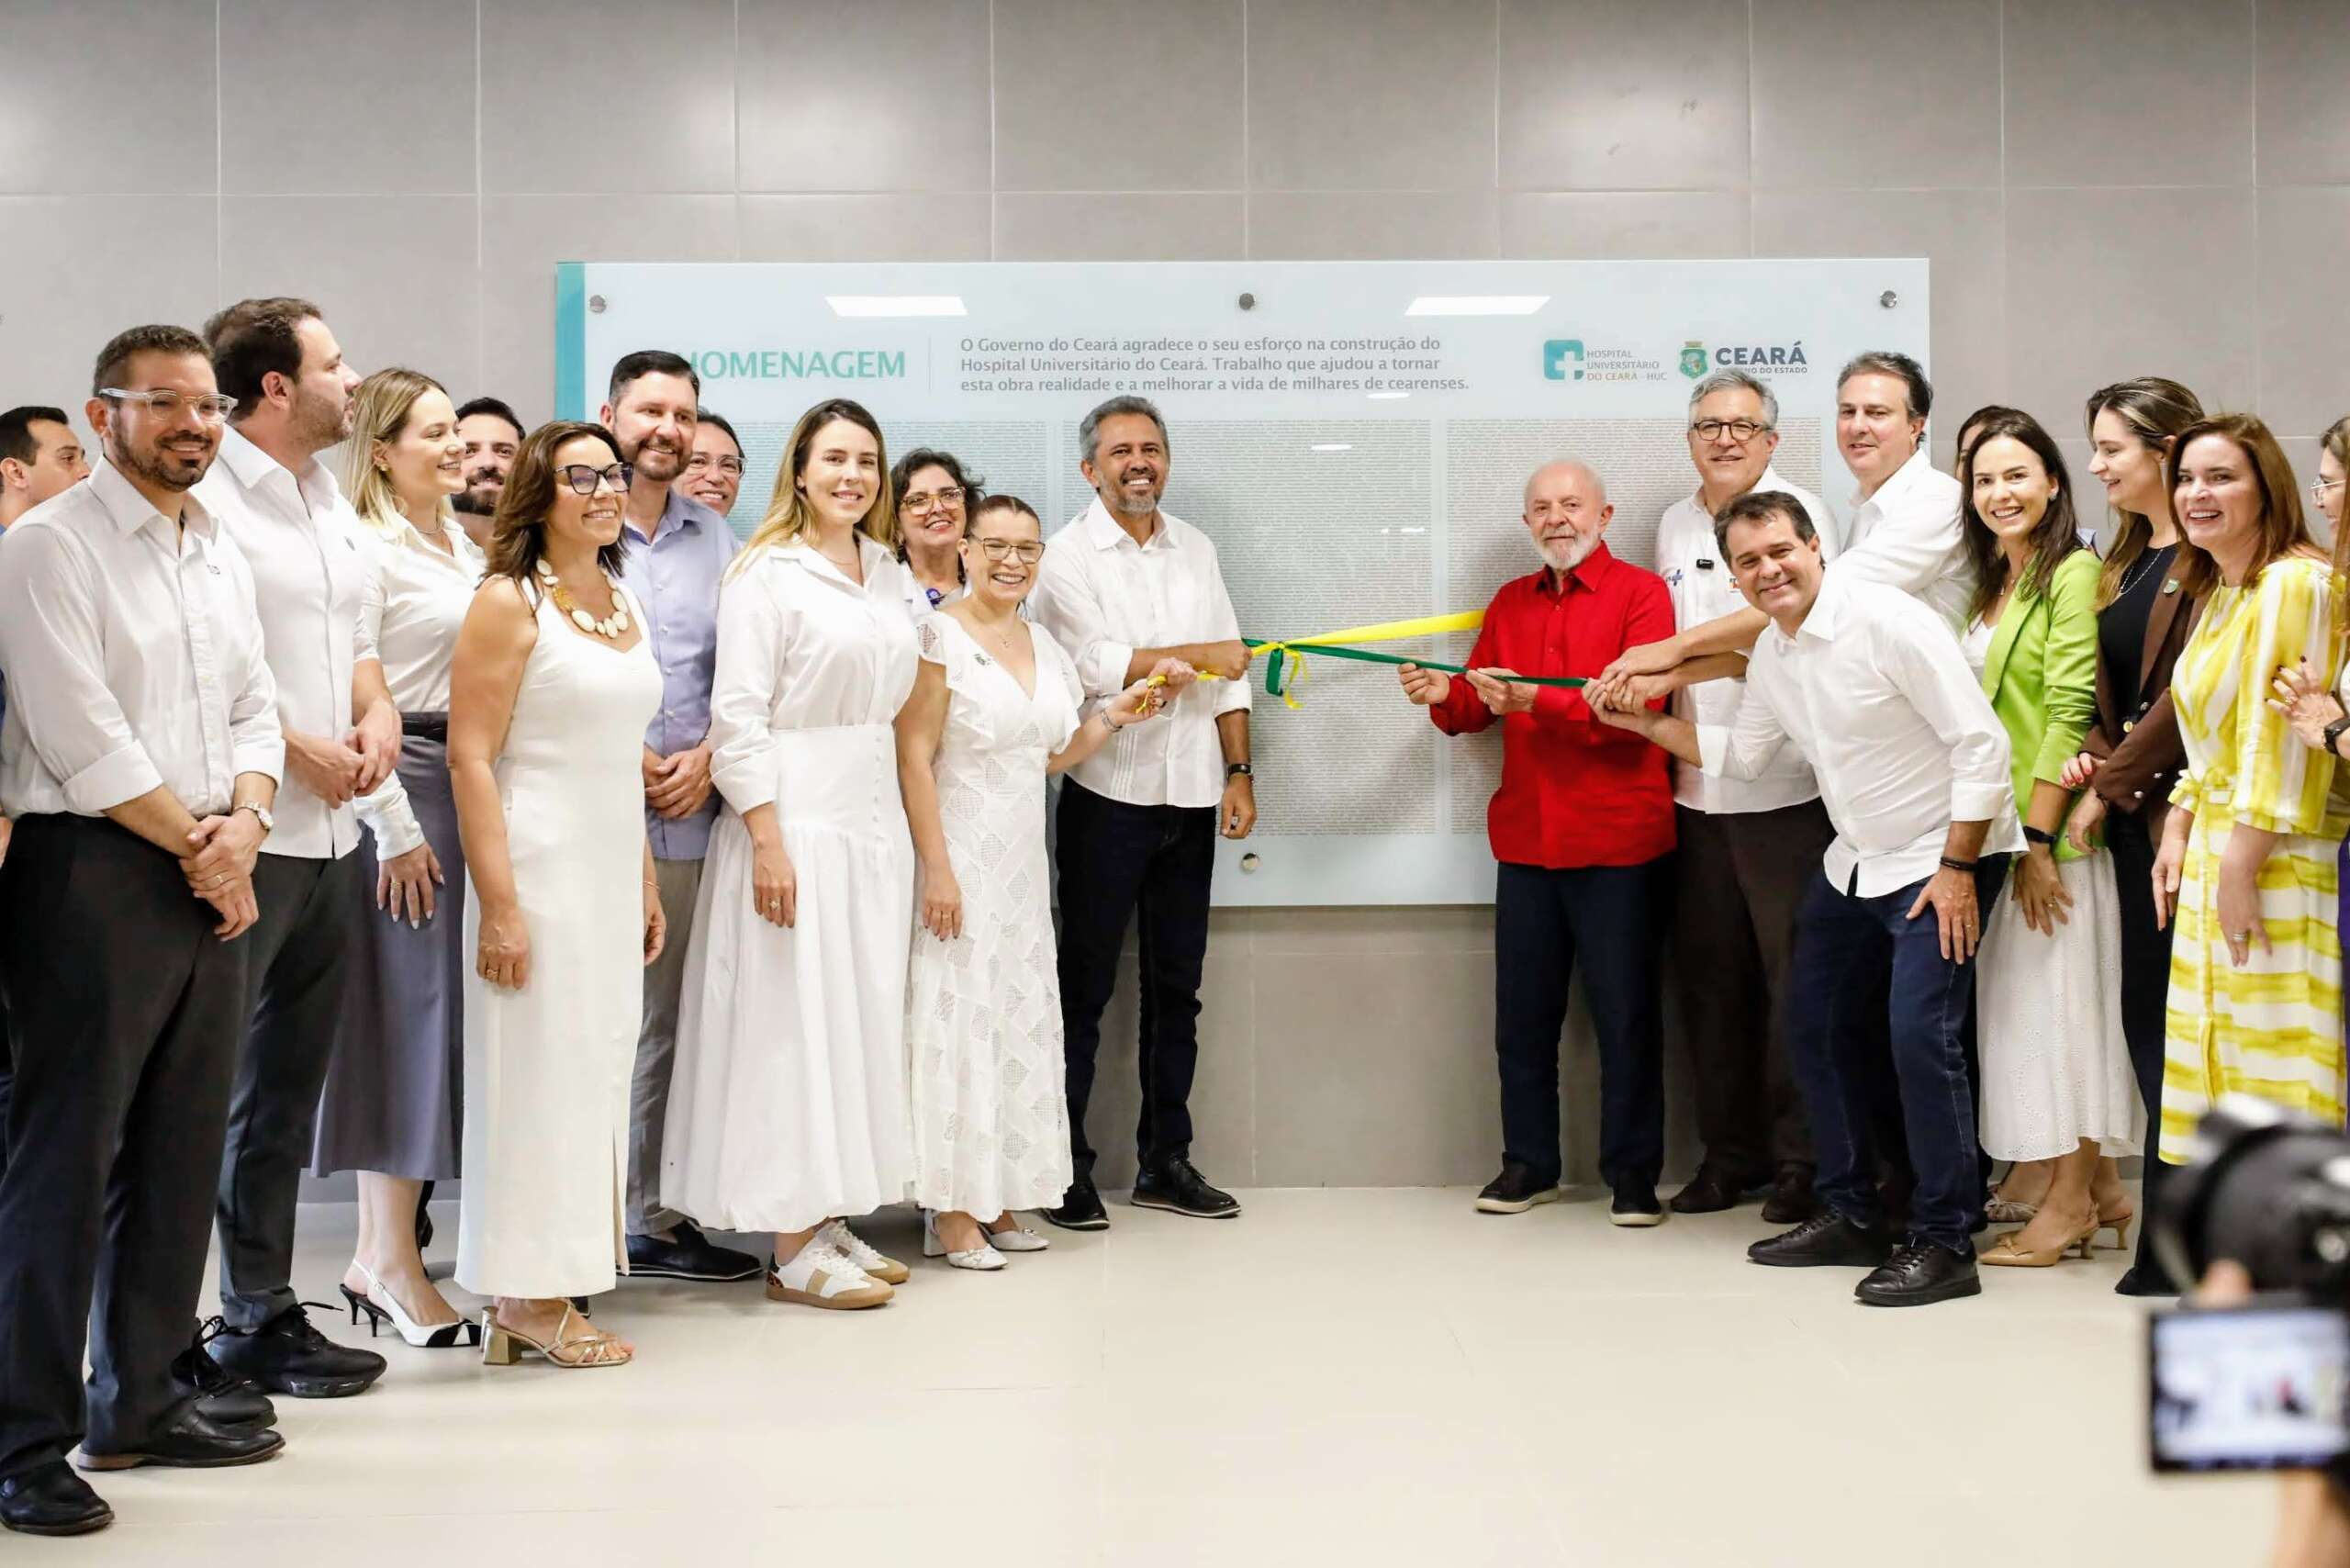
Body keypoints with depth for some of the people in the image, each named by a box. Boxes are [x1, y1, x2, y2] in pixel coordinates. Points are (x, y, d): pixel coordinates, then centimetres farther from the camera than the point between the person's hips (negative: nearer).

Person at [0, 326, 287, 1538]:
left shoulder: (222, 558, 16)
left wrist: (244, 820, -5)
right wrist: (195, 842, -9)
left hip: (211, 881, 7)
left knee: (178, 1157, 11)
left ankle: (138, 1403, 23)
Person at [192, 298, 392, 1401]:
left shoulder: (331, 501, 16)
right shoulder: (208, 498, -11)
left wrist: (377, 709, 5)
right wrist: (298, 750, -15)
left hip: (330, 833, 9)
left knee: (287, 1085, 14)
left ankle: (264, 1310, 23)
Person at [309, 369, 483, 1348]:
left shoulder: (468, 552, 17)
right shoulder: (366, 551, -9)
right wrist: (397, 827, -15)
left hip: (470, 785, 8)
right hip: (404, 788, -8)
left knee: (434, 1014, 9)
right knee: (407, 1011, -5)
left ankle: (376, 1252, 17)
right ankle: (395, 1265, 3)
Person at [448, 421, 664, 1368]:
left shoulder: (623, 605, 15)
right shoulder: (508, 603, -8)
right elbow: (470, 759, -14)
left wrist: (647, 885, 18)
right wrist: (498, 906, -19)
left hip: (613, 872, 8)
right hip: (538, 868, -8)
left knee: (596, 1069, 9)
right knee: (537, 1069, -3)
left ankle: (545, 1290, 17)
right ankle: (525, 1300, 6)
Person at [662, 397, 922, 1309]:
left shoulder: (887, 571, 14)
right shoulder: (766, 573, -8)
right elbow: (738, 714, -13)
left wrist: (915, 839, 14)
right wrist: (767, 841, -19)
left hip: (874, 822, 7)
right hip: (795, 821, -7)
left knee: (861, 1019, 10)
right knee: (793, 1023, -4)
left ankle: (830, 1218, 20)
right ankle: (794, 1250, 2)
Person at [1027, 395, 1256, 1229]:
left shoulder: (1195, 550, 11)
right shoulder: (1066, 557, -6)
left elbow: (1229, 671, 12)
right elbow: (1097, 666, -17)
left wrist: (1239, 771, 5)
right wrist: (1200, 657, -8)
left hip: (1190, 797, 5)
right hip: (1108, 798, -5)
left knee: (1177, 986, 11)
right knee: (1084, 989, 1)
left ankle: (1166, 1160, 20)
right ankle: (1067, 1169, 8)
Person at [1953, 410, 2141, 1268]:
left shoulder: (2073, 573, -9)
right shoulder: (1992, 588, 16)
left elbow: (2068, 712, -16)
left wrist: (2037, 840, -19)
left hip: (2055, 832, -8)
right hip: (1999, 830, 8)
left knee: (2060, 1000, -2)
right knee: (2022, 1002, 10)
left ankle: (2068, 1204, 6)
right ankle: (2099, 1190, 19)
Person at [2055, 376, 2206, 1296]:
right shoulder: (2127, 558, 18)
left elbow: (2189, 694, -15)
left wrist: (2110, 785, -9)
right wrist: (2095, 758, 2)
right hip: (2133, 814, 9)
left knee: (2170, 1017, -5)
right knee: (2147, 1014, 8)